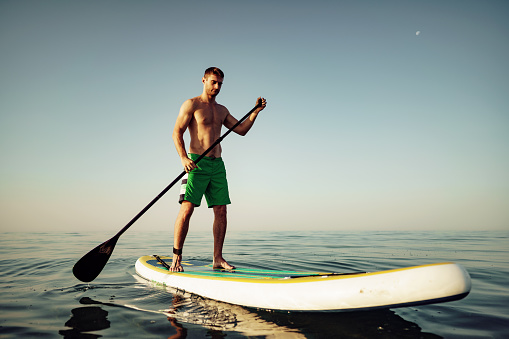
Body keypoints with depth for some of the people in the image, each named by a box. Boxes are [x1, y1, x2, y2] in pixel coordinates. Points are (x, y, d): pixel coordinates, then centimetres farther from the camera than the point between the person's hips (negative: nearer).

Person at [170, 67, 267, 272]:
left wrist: (255, 111, 8)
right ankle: (176, 259, -4)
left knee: (221, 210, 1)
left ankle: (217, 259, 8)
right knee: (187, 208, -12)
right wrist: (184, 158, -21)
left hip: (217, 164, 6)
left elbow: (242, 130, 20)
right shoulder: (191, 104, 3)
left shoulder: (222, 110, 21)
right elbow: (177, 132, -6)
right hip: (196, 163, -6)